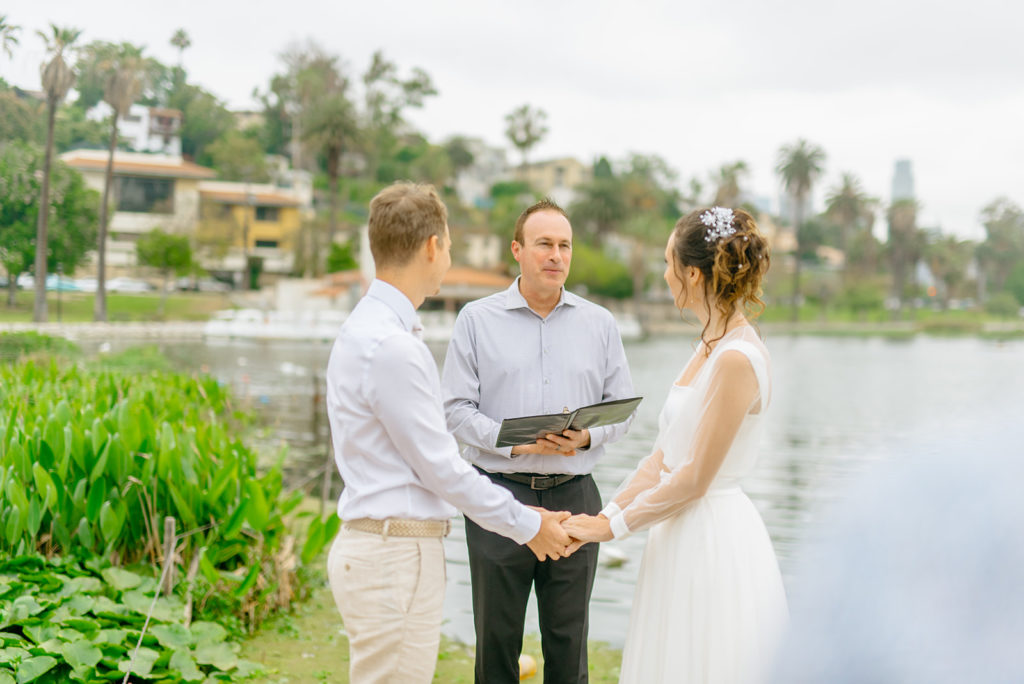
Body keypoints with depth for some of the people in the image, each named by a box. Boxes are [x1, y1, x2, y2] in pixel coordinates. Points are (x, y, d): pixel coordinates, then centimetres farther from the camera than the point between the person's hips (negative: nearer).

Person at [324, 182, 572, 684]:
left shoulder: (367, 327, 12)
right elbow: (440, 467, -16)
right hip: (394, 557, -10)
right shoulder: (391, 346, -21)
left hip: (382, 546, 10)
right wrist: (526, 525, -4)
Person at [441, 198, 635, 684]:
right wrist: (514, 443, -15)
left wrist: (587, 436, -12)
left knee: (569, 641, 8)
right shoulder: (477, 320, 3)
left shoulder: (600, 324, 9)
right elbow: (456, 407, -1)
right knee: (496, 639, 6)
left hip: (574, 496, 2)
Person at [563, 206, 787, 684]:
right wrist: (605, 513, 4)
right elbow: (663, 456, 11)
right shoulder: (710, 346, 11)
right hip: (684, 536, 9)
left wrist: (612, 527, -10)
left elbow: (695, 479, -18)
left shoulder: (737, 358, -19)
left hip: (714, 539, -9)